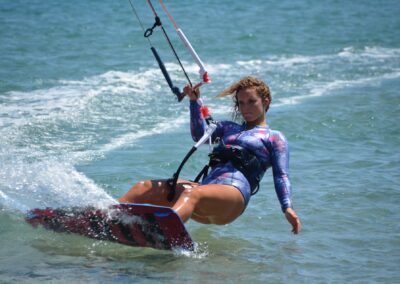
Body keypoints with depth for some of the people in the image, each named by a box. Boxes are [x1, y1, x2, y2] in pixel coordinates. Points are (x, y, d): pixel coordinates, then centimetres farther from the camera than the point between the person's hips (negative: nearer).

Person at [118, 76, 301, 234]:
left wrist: (287, 208, -11)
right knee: (145, 188, -8)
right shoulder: (229, 128, 33)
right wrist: (194, 101, 4)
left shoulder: (274, 138, 17)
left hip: (235, 192, -7)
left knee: (192, 194, -39)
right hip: (207, 187, 7)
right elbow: (200, 135, 16)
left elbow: (281, 176, 5)